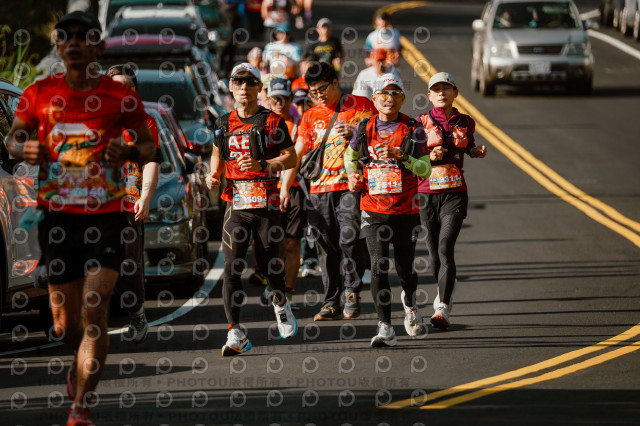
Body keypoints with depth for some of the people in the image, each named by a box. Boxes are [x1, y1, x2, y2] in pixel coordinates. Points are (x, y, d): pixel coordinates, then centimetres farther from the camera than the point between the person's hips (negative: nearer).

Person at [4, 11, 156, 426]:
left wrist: (131, 152, -16)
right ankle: (81, 363, 43)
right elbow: (13, 136, 15)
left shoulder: (120, 96, -1)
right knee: (65, 324, 8)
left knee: (94, 311, -14)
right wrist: (23, 149, -9)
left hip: (106, 216, -2)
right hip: (56, 215, 2)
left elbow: (150, 145, 7)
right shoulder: (39, 94, 3)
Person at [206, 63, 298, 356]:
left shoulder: (272, 122, -1)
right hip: (236, 203, 2)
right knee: (232, 265, -10)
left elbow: (291, 158, -3)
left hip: (266, 202, -2)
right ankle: (236, 334, -9)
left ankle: (280, 303, 41)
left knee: (268, 262, 6)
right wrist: (214, 175, 5)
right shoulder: (224, 124, 10)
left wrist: (262, 165, -18)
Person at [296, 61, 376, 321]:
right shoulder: (311, 116, 15)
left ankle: (353, 292, 2)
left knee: (350, 240, -16)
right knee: (326, 248, 4)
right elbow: (297, 153, 13)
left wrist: (356, 132, -14)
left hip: (352, 185, -4)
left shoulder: (361, 106, 4)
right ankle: (332, 303, 10)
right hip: (319, 190, 4)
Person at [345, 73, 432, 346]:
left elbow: (426, 169, -7)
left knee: (405, 267, 8)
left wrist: (401, 156, -21)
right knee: (378, 266, -13)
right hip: (373, 211, 1)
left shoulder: (413, 129, -1)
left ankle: (409, 303, 43)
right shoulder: (364, 129, 5)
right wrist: (353, 177, 6)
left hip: (406, 211, -1)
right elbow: (351, 155, 24)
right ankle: (385, 328, -11)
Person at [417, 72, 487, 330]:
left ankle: (442, 309, -24)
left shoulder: (465, 122, 7)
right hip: (426, 193, 1)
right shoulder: (421, 122, 1)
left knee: (445, 248, -17)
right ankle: (445, 292, 37)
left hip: (454, 194, -1)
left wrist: (479, 152, 3)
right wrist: (429, 156, -17)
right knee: (434, 252, 8)